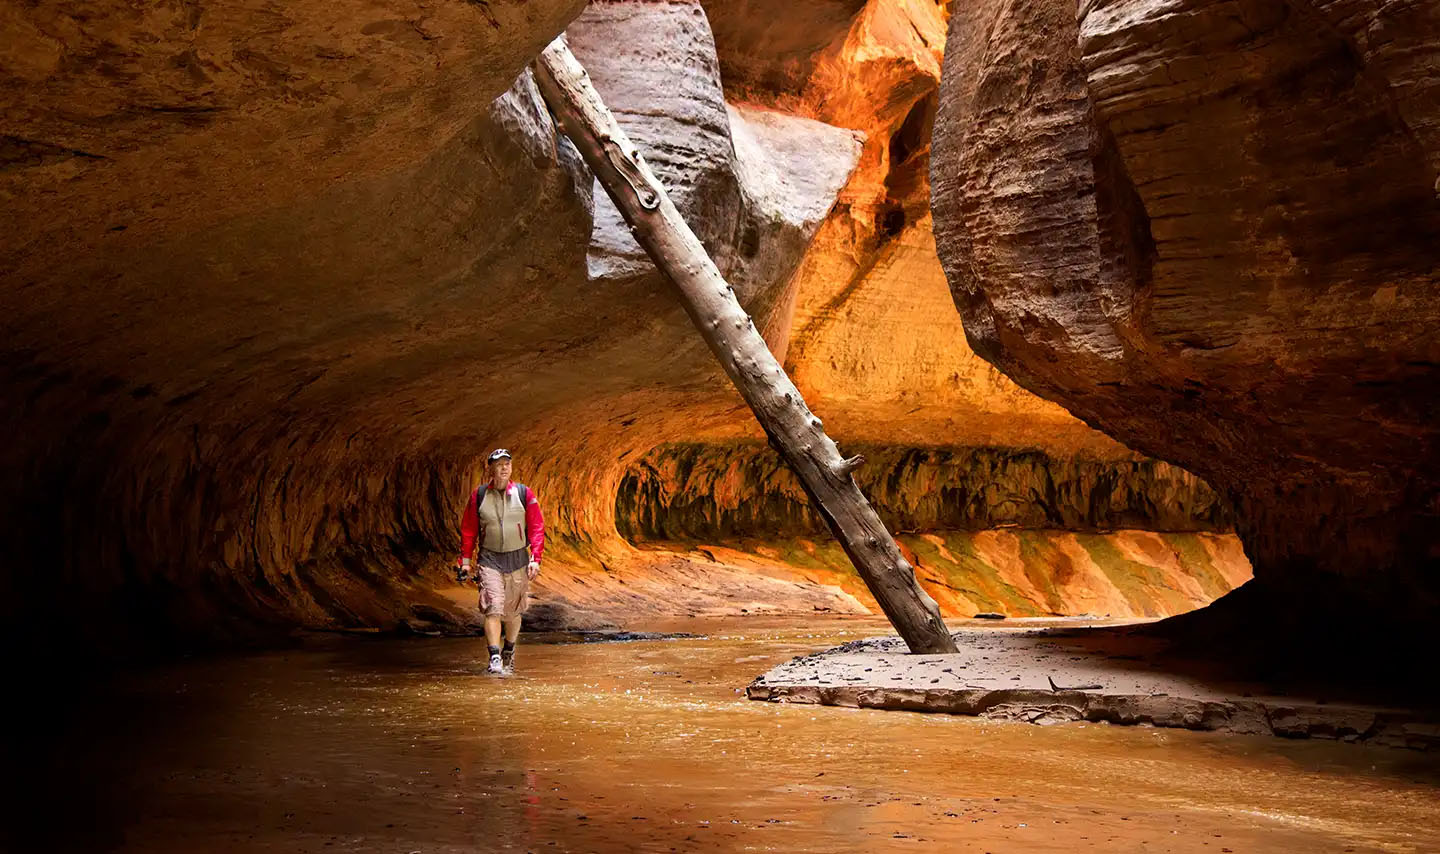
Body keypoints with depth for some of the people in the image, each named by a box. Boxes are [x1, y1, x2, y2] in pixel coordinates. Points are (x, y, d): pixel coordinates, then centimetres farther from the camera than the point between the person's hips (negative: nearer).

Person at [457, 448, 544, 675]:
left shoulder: (524, 494, -2)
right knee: (493, 608, -15)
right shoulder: (478, 495, 0)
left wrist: (535, 558, -7)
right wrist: (465, 559, 6)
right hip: (489, 559, -1)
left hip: (517, 559, 1)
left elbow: (536, 528, 0)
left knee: (513, 611, 10)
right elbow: (468, 529, 8)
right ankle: (494, 657, -14)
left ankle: (509, 652, 31)